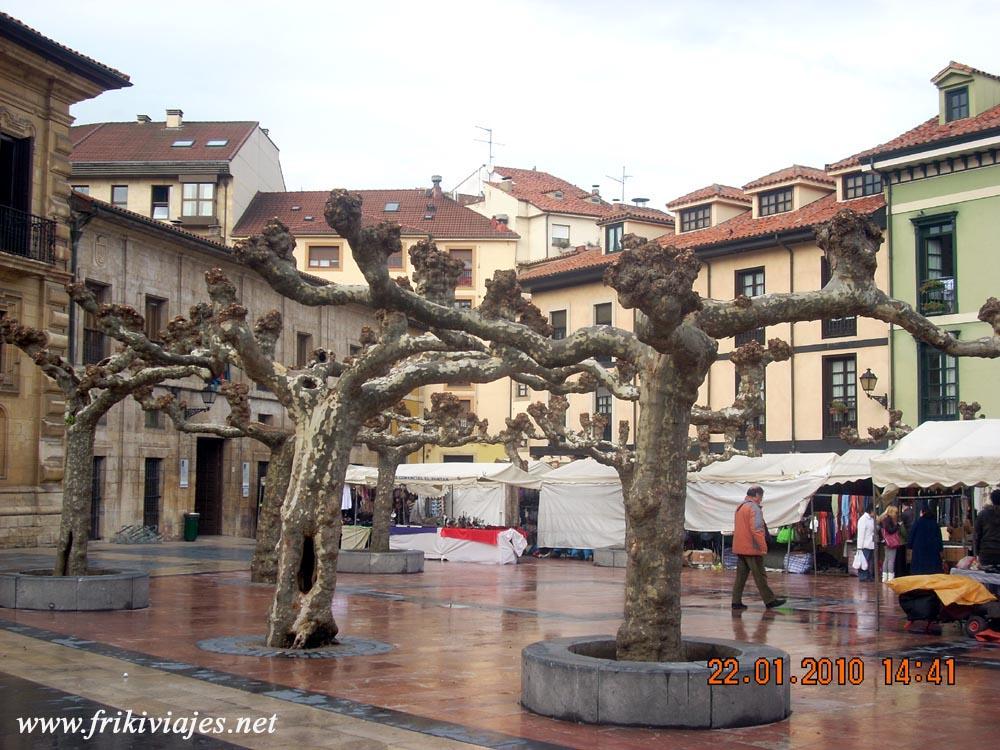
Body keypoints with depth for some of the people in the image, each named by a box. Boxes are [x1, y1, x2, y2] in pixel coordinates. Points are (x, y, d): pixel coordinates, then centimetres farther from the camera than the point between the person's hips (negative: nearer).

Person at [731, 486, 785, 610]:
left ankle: (736, 602, 5)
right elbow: (756, 529, -22)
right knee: (760, 576, -2)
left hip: (739, 548, 8)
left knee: (741, 575, 8)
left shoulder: (740, 507, 16)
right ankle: (769, 600, 5)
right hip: (752, 548, -8)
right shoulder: (754, 508, -14)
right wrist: (763, 546, -20)